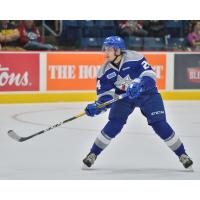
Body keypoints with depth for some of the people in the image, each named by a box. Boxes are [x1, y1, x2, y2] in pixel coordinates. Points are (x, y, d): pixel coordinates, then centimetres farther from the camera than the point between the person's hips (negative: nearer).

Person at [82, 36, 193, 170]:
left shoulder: (134, 58, -24)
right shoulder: (105, 71, -10)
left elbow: (149, 74, -27)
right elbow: (104, 93, -7)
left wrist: (139, 85, -44)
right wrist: (98, 106, -25)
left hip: (147, 93, -3)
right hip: (124, 96, 3)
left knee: (160, 124, -11)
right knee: (114, 125, -13)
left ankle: (182, 155, 2)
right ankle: (93, 154, 0)